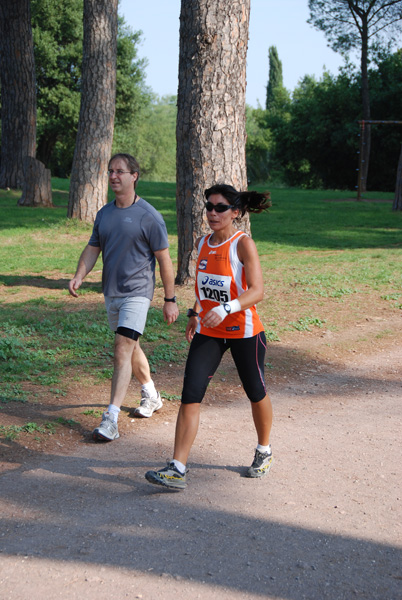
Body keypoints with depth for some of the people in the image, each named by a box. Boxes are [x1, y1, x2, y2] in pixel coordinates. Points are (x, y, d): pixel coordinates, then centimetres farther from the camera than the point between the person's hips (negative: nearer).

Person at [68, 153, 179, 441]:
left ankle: (111, 418, -16)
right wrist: (79, 276, -7)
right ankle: (151, 395, 40)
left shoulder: (149, 216, -12)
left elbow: (164, 260, -9)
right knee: (131, 348, 20)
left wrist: (170, 300, -8)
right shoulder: (104, 213, 7)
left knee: (123, 351, -16)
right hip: (111, 292, 7)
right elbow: (93, 248, 12)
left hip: (137, 293, -7)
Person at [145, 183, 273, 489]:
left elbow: (257, 291, -24)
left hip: (244, 332, -4)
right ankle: (177, 469, -8)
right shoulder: (203, 243, 3)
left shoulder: (244, 244, -15)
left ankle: (264, 451, 40)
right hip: (208, 332, 5)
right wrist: (195, 313, 19)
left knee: (256, 393, 14)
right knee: (190, 395, -8)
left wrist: (226, 309, -37)